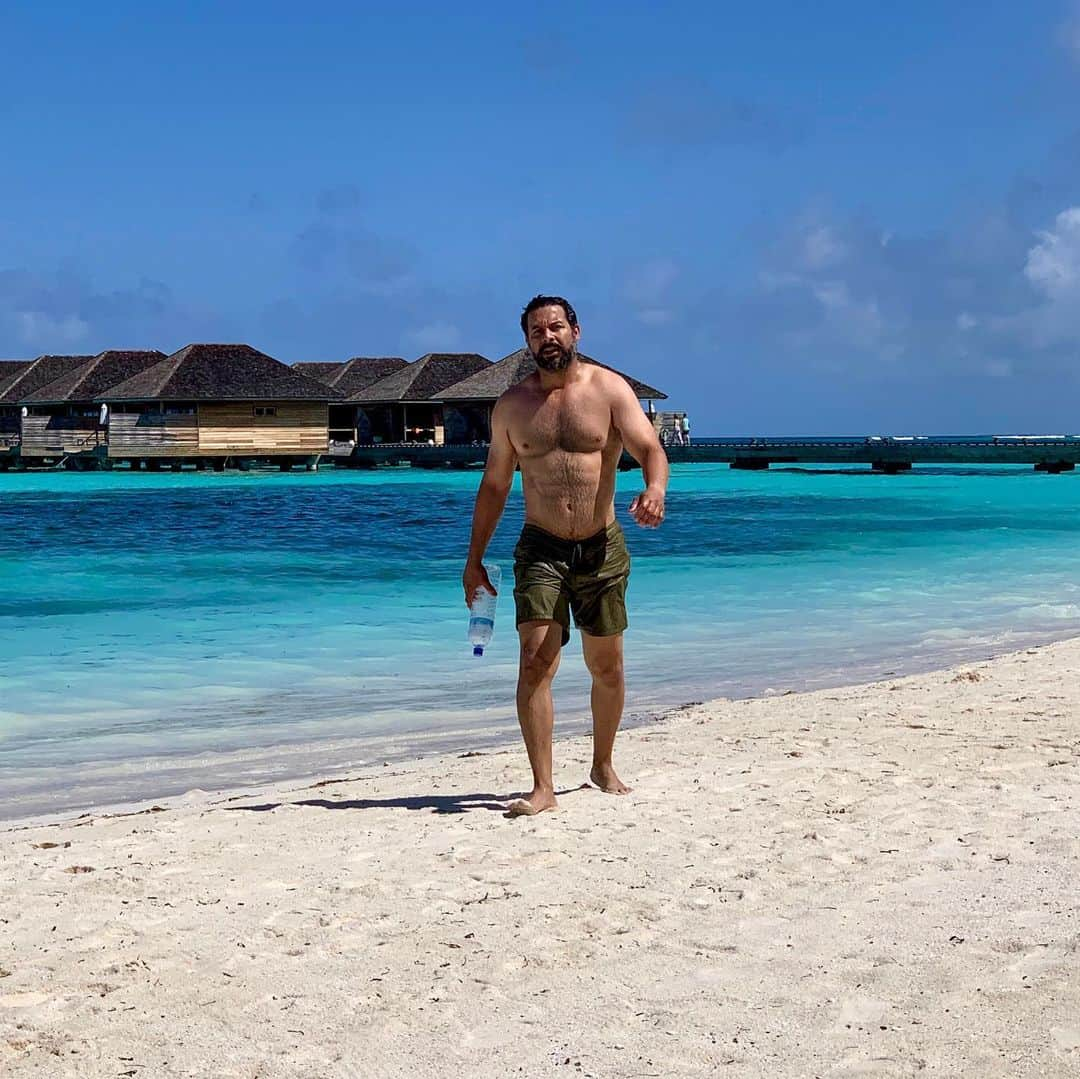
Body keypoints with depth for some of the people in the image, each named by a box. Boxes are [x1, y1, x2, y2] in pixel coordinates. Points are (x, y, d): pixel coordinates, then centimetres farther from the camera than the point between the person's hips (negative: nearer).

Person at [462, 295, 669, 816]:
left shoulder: (610, 390, -2)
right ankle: (543, 787, -10)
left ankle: (602, 766, 32)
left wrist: (655, 489, -38)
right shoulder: (512, 404, 4)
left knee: (607, 669, 11)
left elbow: (650, 448, -14)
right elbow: (494, 484, 11)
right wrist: (474, 559, 9)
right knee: (534, 664, -13)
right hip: (541, 549, 0)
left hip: (602, 548, 0)